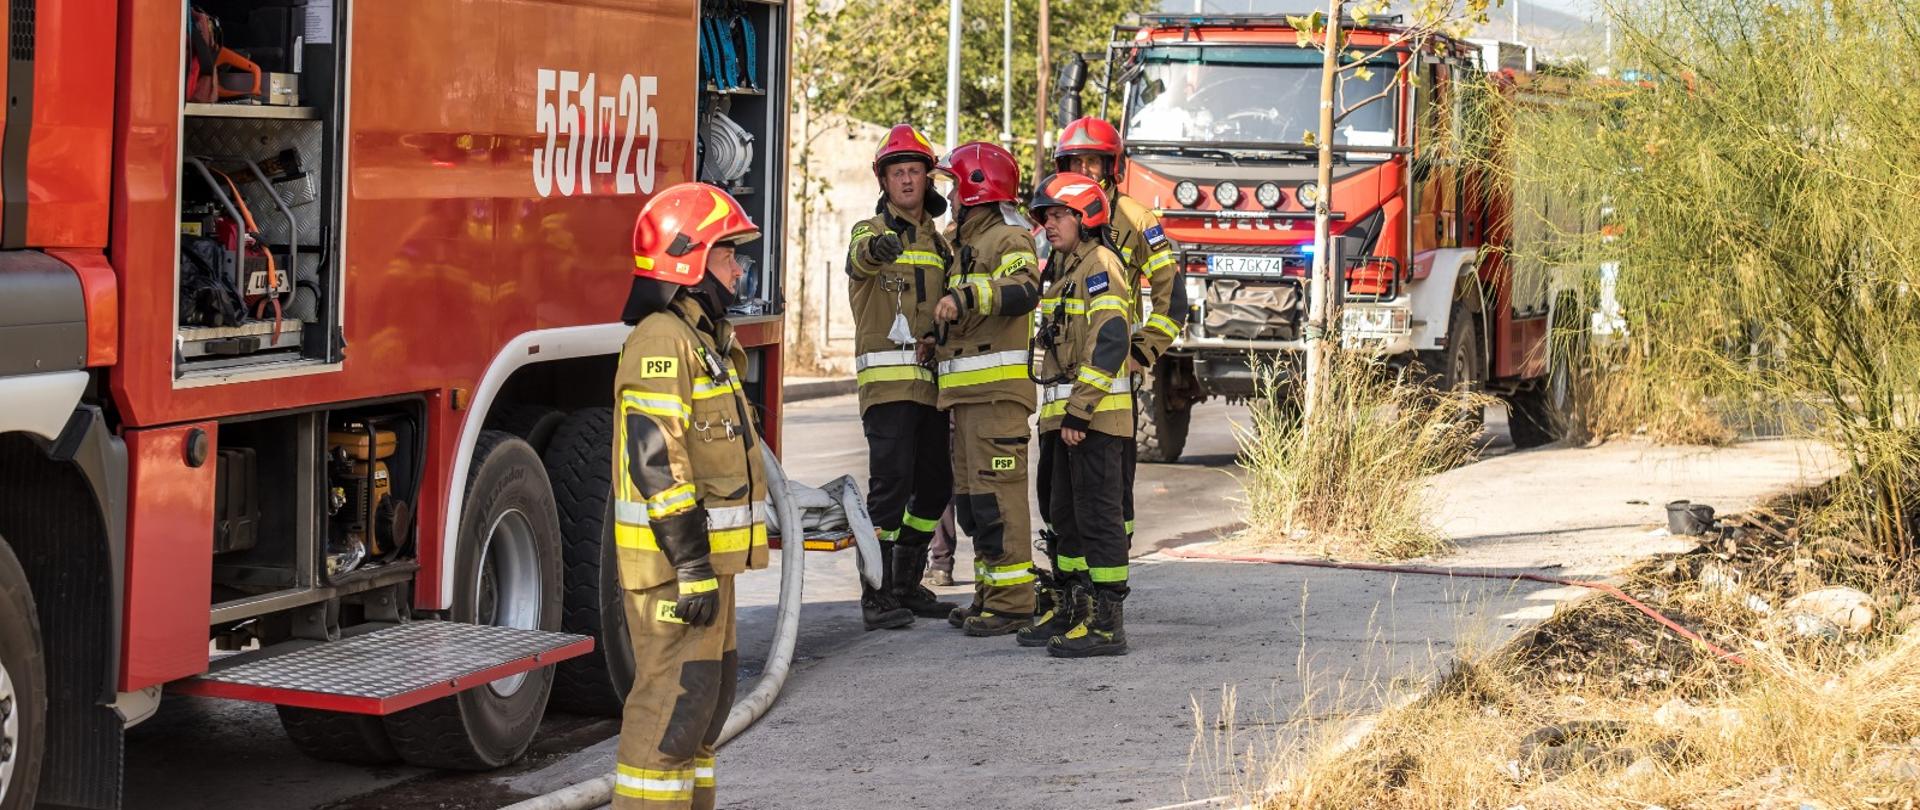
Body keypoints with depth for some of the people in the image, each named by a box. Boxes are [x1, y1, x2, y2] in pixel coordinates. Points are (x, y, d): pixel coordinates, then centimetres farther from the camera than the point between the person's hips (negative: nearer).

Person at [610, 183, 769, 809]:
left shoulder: (700, 339, 17)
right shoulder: (662, 341, -16)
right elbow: (658, 462, -23)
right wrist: (691, 566, -24)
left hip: (705, 551, 10)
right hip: (672, 555, -10)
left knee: (710, 686, 14)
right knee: (676, 693, -9)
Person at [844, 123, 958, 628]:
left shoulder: (940, 242, 17)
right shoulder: (871, 231, -2)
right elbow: (859, 259, -28)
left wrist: (941, 336, 0)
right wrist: (875, 249, -52)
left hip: (931, 381, 7)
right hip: (887, 381, -7)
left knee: (935, 484, 10)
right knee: (891, 482, -13)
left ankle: (906, 586, 23)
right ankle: (877, 593, -9)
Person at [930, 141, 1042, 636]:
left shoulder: (1008, 239, -8)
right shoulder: (967, 243, 24)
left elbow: (1023, 291, -29)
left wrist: (967, 297, -40)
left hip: (998, 386, -11)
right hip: (968, 390, 11)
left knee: (997, 495, -12)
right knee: (971, 496, 12)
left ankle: (1012, 602, -11)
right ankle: (990, 596, 18)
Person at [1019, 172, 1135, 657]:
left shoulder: (1099, 264, -11)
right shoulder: (1063, 268, 19)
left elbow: (1110, 342, -21)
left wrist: (1079, 410, -23)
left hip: (1096, 416, -10)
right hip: (1066, 416, 10)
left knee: (1098, 515, -9)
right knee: (1067, 515, 15)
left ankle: (1106, 624, -8)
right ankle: (1071, 611, 23)